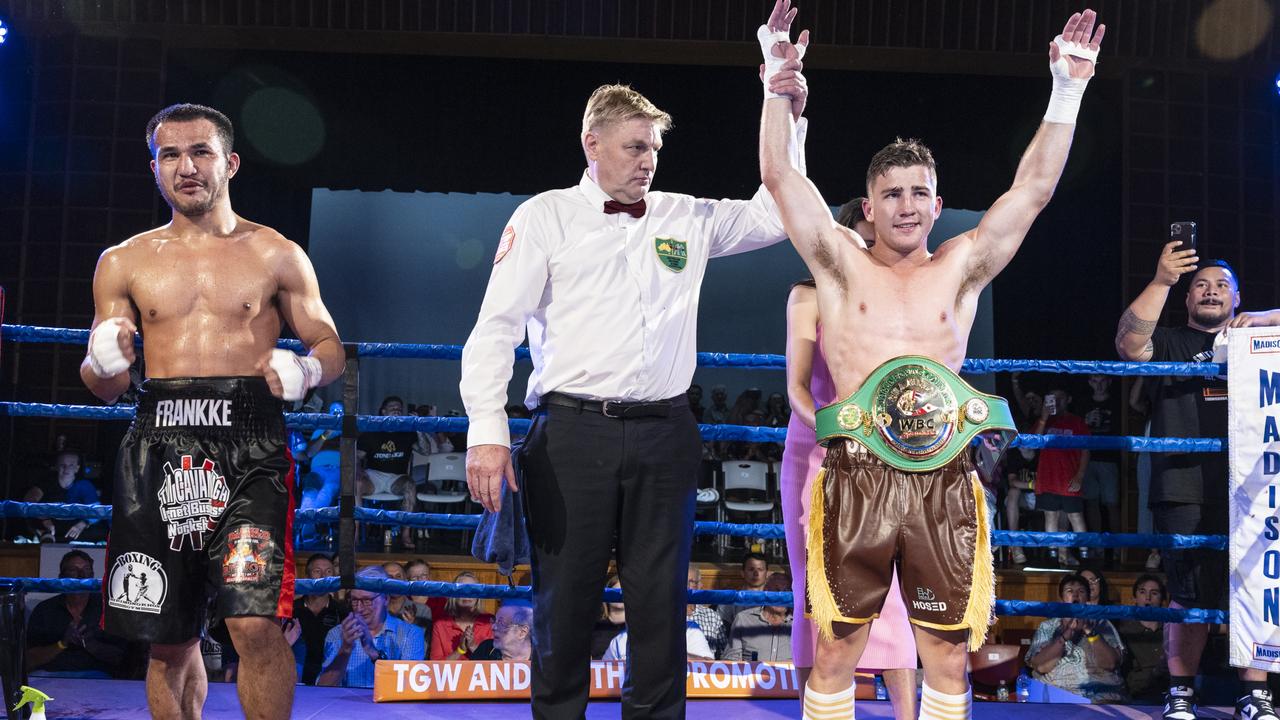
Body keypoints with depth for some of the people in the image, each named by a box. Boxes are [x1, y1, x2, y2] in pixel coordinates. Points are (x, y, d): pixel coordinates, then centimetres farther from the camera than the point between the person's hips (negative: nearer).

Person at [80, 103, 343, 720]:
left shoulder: (277, 256, 9)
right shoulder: (124, 263, 14)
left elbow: (330, 347, 12)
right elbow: (105, 388, 15)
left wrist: (304, 369, -11)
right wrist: (102, 362, -9)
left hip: (250, 447, -2)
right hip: (159, 448, 3)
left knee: (256, 625, -17)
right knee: (169, 640, 7)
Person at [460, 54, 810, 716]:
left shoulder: (686, 218, 14)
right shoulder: (545, 217, 4)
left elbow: (775, 215, 15)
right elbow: (497, 325, -2)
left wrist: (786, 120, 6)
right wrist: (487, 430, -13)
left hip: (664, 434, 3)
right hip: (573, 432, -3)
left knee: (661, 601, 7)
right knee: (565, 600, 3)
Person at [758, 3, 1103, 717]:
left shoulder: (961, 270, 12)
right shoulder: (842, 266, 9)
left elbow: (1034, 188, 8)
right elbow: (782, 176, 2)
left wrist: (1068, 93, 3)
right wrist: (778, 85, -7)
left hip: (944, 479, 2)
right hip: (857, 476, -1)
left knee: (948, 655, 8)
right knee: (836, 650, 4)